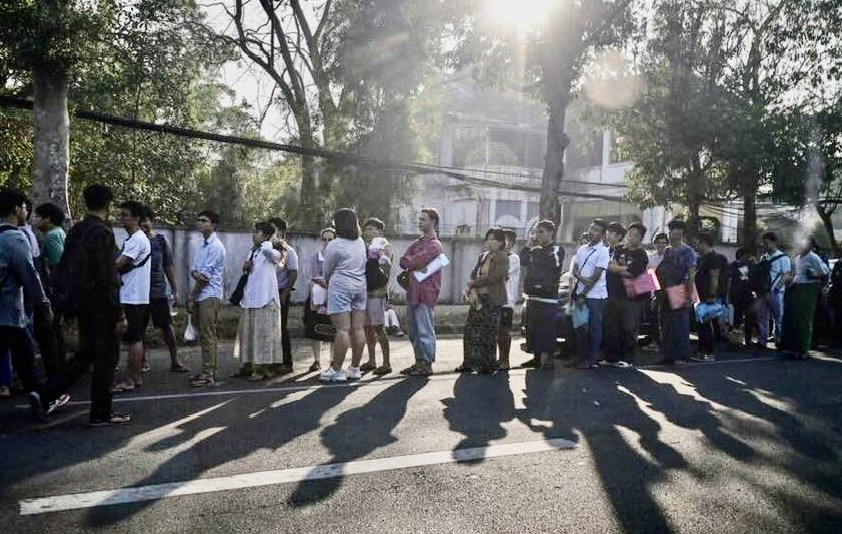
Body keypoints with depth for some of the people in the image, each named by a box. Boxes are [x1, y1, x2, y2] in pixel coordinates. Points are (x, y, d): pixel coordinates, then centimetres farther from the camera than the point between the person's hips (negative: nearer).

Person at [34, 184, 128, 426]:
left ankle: (46, 395, 20)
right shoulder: (102, 232, -17)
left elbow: (65, 269, 14)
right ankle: (101, 414, 10)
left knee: (85, 353, 21)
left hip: (81, 303, 8)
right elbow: (107, 278, -21)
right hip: (100, 306, -8)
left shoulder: (76, 231, 9)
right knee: (105, 358, 3)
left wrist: (69, 301, 23)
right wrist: (119, 313, -18)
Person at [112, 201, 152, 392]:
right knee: (136, 339, 12)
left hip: (132, 298, -10)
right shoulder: (137, 238, 17)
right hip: (135, 296, 10)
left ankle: (129, 380, 0)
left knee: (133, 339, -5)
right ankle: (135, 377, 19)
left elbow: (118, 264, -20)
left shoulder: (137, 239, -15)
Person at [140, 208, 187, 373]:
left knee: (166, 326, 2)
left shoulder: (160, 240, 5)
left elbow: (169, 265, 8)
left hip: (158, 289, 0)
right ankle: (142, 362, 20)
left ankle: (175, 361, 9)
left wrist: (174, 288, 6)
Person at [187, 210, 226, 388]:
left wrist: (191, 298, -9)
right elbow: (195, 271, 13)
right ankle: (207, 371, 19)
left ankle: (209, 374, -2)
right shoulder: (202, 245, 16)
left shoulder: (215, 246, -12)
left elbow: (206, 276, -13)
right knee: (204, 335, 12)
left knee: (208, 336, -6)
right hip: (201, 296, 9)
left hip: (209, 296, -9)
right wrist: (195, 274, -13)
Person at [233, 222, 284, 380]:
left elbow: (267, 249, -32)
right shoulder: (252, 251, 16)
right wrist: (245, 267, 4)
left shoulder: (272, 253, -7)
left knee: (265, 334, -5)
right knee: (247, 333, 12)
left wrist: (266, 242, -10)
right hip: (250, 299, 8)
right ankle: (249, 365, 23)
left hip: (266, 299, -8)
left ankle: (267, 368, 2)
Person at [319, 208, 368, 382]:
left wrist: (328, 282, 21)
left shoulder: (334, 245, -10)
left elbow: (327, 270, 0)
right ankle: (355, 368, 12)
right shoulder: (361, 242, 8)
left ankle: (336, 370, -4)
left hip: (340, 287, -6)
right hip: (360, 286, 6)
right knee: (358, 328, 5)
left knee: (342, 329, -8)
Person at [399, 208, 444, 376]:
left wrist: (409, 263, 0)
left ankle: (427, 364, 3)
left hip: (426, 293, -9)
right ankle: (419, 362, 23)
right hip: (413, 291, 9)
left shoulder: (434, 245, -8)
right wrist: (416, 265, -10)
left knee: (425, 330, -4)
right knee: (413, 330, 13)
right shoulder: (417, 243, 19)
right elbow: (403, 261, 5)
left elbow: (416, 262, -19)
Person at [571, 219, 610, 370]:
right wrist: (582, 278, -13)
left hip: (595, 295, -6)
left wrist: (583, 295, -13)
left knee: (594, 327, 0)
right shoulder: (582, 249, 13)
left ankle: (591, 359, 6)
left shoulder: (603, 252, -8)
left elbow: (596, 276, -12)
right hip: (581, 293, 6)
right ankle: (580, 356, 18)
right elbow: (574, 270, 10)